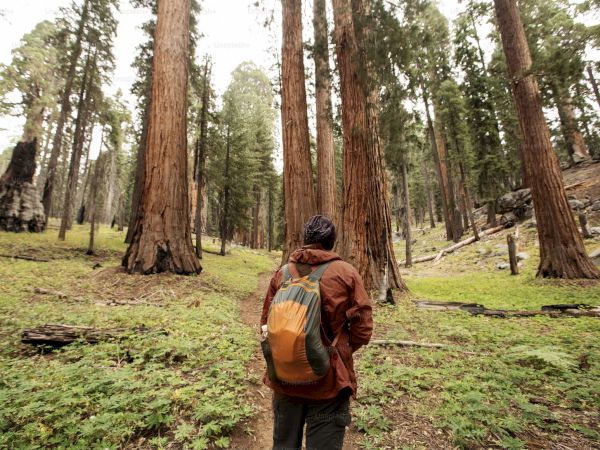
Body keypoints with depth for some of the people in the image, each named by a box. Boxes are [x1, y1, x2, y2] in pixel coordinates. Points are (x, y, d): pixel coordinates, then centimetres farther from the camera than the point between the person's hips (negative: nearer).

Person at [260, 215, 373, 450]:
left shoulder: (282, 273, -5)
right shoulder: (346, 273, -11)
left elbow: (266, 324, 1)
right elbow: (363, 329, -9)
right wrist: (339, 350, 7)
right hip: (328, 382, -2)